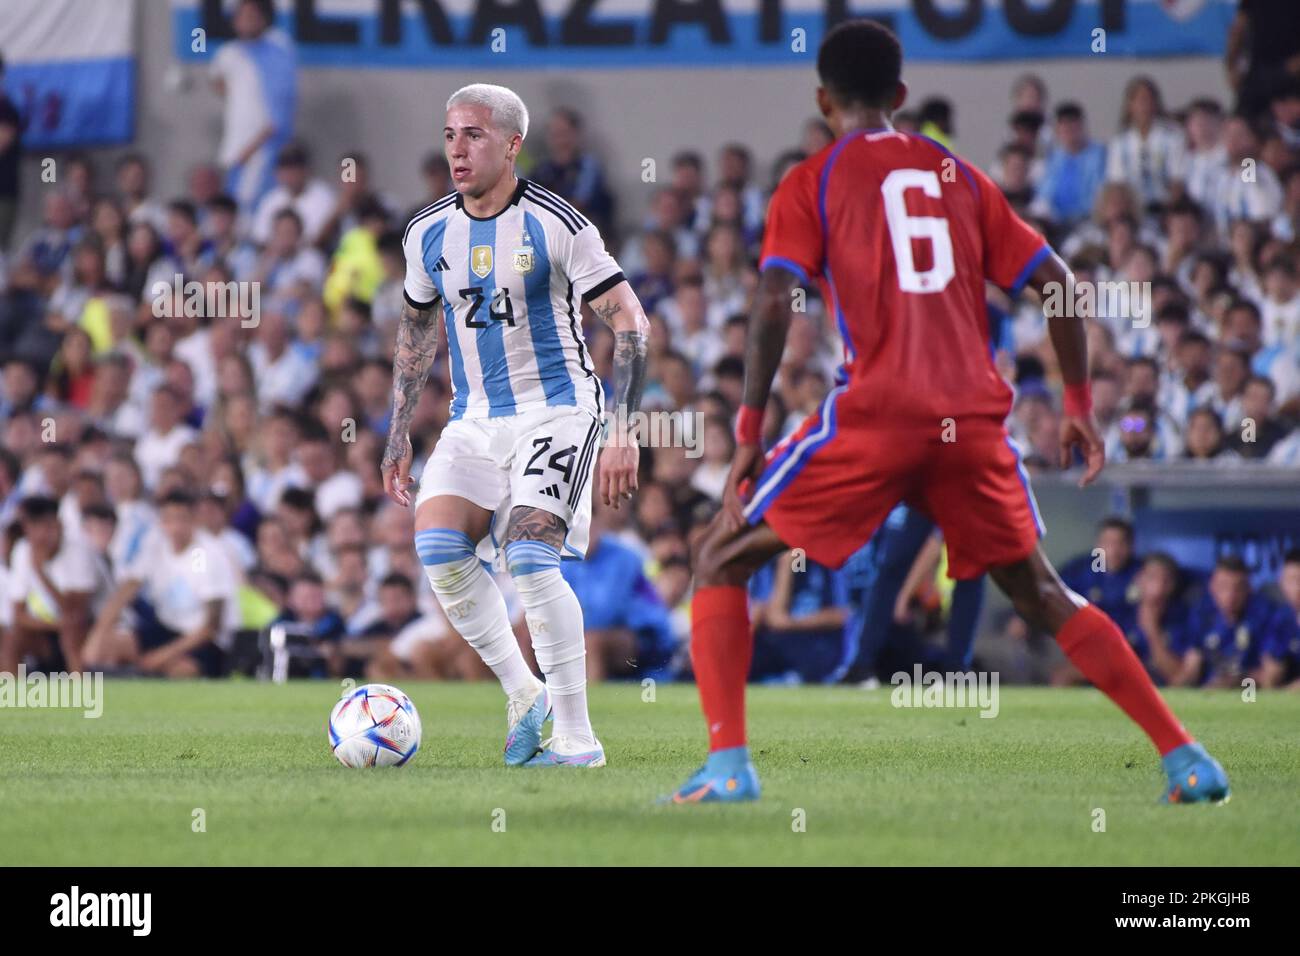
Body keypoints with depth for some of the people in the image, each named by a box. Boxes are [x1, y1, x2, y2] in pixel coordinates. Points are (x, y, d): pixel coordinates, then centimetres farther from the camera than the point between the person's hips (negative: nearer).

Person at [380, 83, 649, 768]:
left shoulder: (556, 225, -10)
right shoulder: (429, 234, 6)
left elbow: (629, 321, -8)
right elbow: (416, 328, 22)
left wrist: (623, 433, -15)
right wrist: (398, 434, 18)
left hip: (556, 410, -5)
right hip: (474, 421, 5)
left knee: (530, 556, -22)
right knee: (437, 546, -17)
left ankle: (577, 737, -13)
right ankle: (523, 693, 2)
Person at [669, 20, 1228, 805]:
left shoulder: (812, 183, 6)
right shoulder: (959, 176, 17)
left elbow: (775, 302, -7)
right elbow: (1055, 281, 13)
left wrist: (749, 431, -5)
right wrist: (1080, 406, 20)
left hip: (874, 417, -4)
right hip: (976, 418, 4)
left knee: (720, 559, 10)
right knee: (1041, 595, 21)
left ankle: (728, 765, -5)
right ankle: (1186, 759, 13)